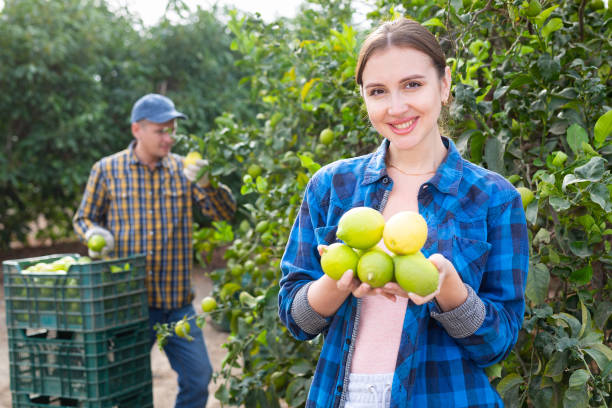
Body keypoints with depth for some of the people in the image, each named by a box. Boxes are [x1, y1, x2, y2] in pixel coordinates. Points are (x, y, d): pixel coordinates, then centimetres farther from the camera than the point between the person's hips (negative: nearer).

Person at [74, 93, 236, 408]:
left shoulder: (182, 169, 5)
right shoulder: (107, 170, 1)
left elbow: (224, 213, 0)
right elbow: (84, 218, 11)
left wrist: (207, 184, -20)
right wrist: (96, 234, -12)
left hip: (177, 302, 2)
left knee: (198, 377, 4)